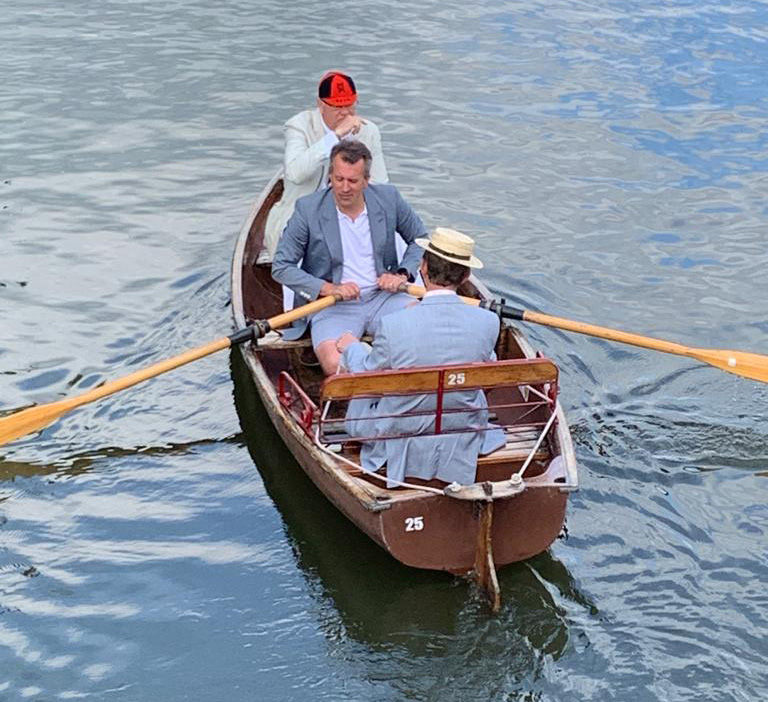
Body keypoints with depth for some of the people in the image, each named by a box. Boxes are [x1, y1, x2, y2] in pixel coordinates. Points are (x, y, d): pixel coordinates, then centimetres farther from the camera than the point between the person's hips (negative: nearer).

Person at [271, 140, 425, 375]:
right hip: (332, 304, -2)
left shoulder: (388, 198, 0)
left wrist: (402, 274, -3)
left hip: (382, 296, 2)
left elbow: (420, 239, 16)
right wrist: (329, 288, -18)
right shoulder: (308, 209, -8)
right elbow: (281, 267, -5)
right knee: (335, 365, -31)